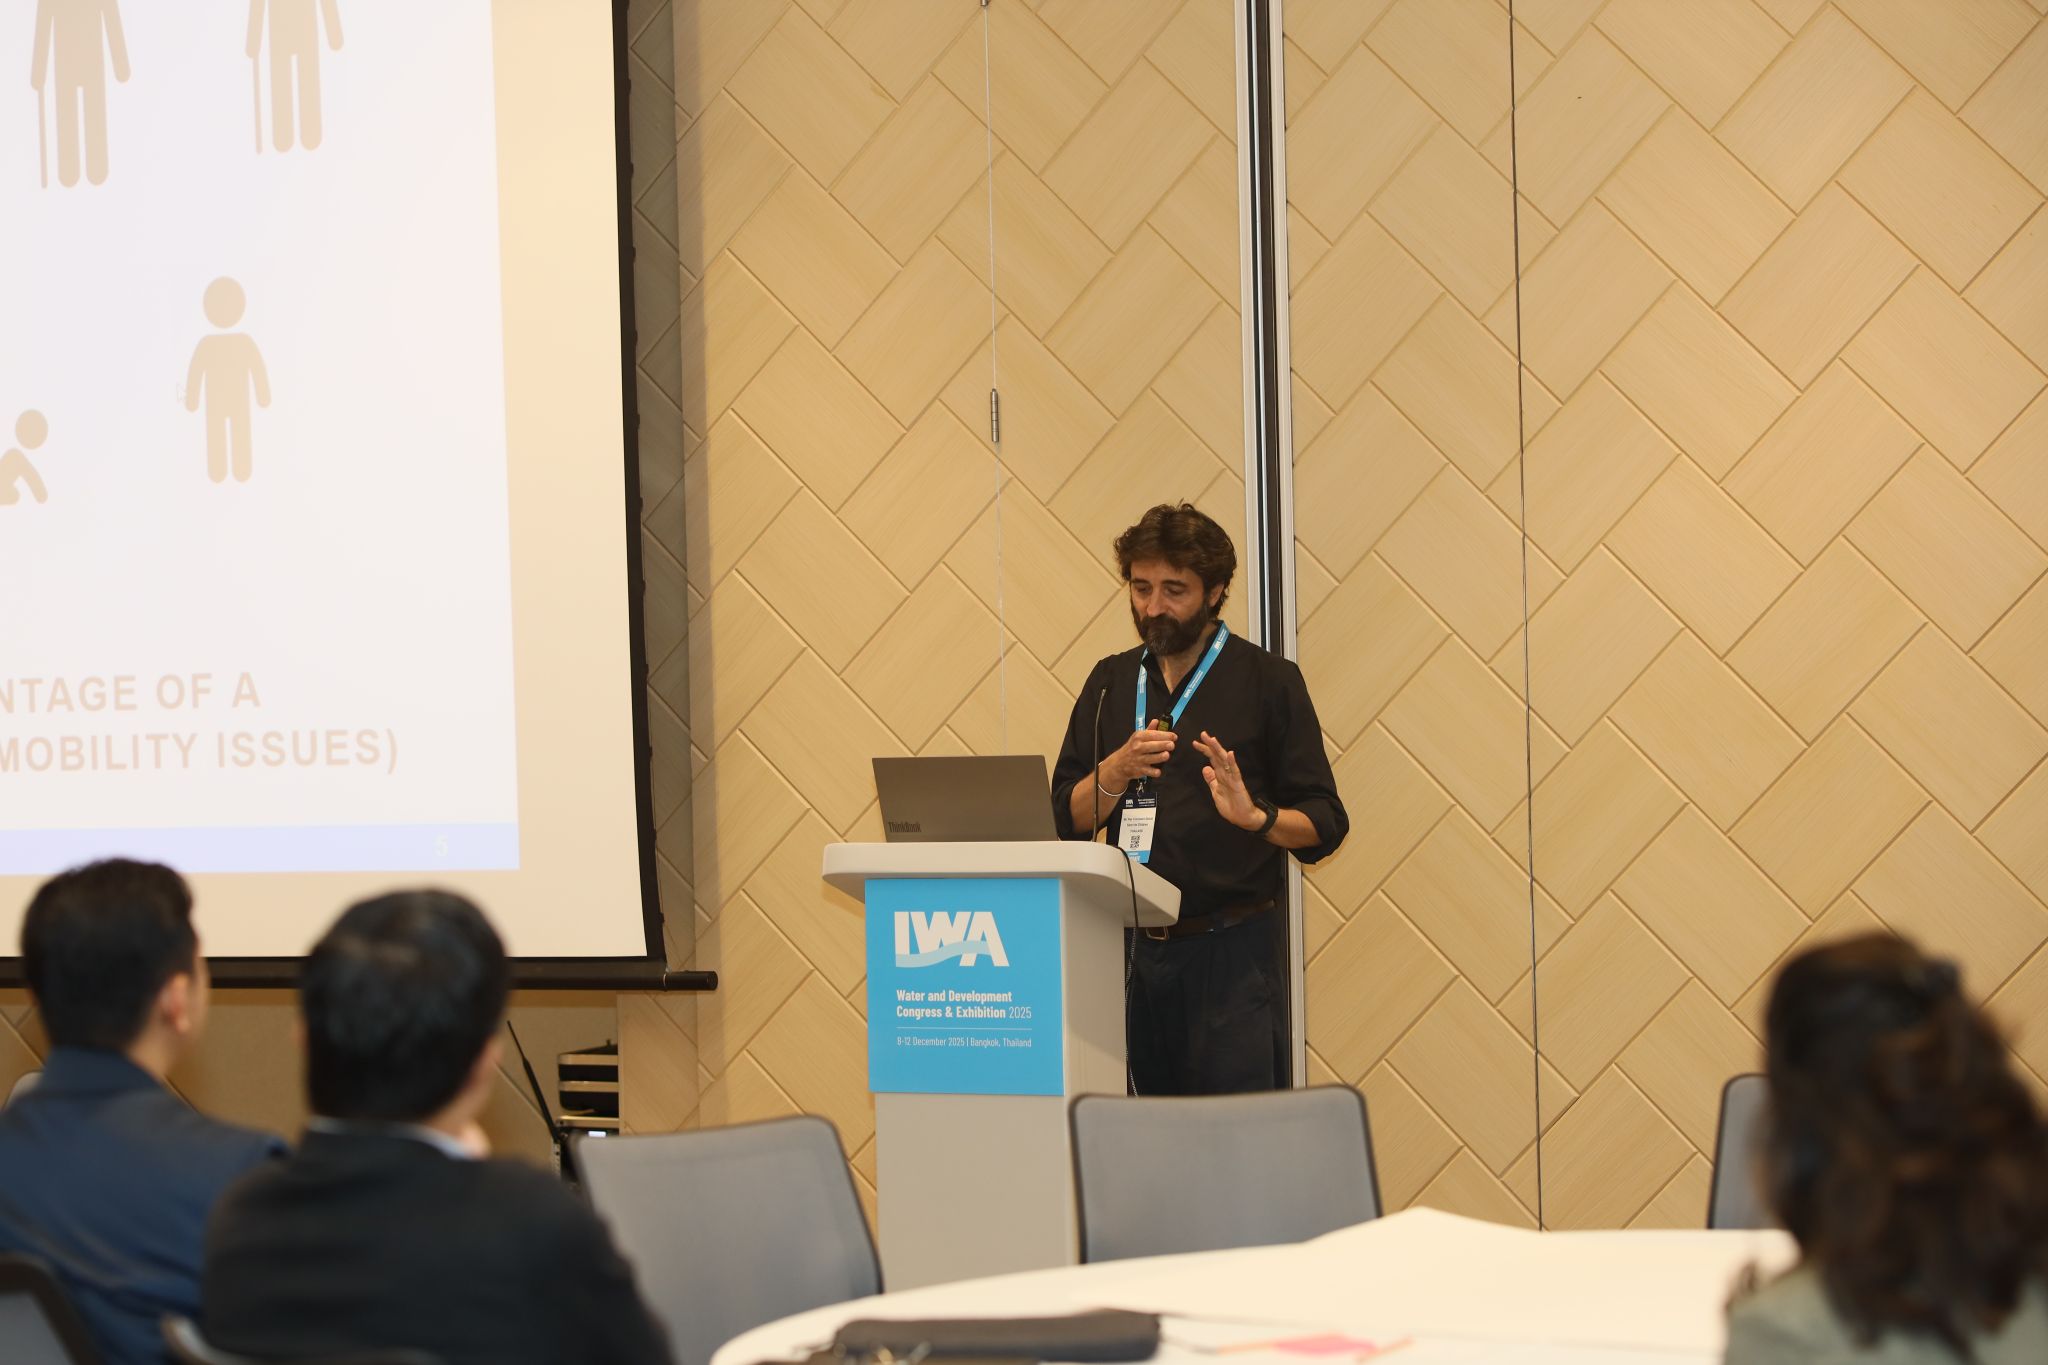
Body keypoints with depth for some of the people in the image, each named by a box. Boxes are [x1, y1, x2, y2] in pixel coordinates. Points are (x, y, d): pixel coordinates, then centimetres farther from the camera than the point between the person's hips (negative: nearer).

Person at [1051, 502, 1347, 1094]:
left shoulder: (1267, 681, 1)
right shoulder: (1111, 683, 14)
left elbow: (1323, 826, -3)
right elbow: (1067, 819, 7)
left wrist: (1254, 817, -23)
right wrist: (1117, 771, -12)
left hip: (1233, 946, -4)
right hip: (1136, 949, 4)